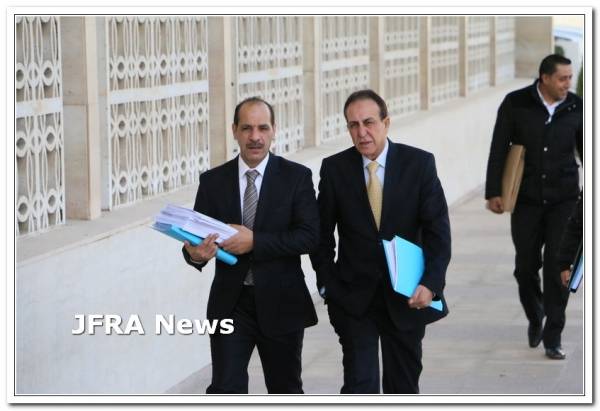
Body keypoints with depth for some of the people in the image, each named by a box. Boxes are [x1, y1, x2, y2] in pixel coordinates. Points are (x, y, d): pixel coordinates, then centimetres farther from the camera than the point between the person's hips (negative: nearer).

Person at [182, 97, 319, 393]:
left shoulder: (296, 177, -3)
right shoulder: (213, 181, 3)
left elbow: (309, 236, -12)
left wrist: (255, 241, -23)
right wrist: (195, 253, -24)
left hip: (280, 303, 0)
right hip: (230, 303, 1)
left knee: (285, 390, 14)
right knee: (225, 390, -9)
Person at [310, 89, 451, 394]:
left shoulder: (419, 164, -6)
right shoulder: (334, 169, -4)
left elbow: (438, 229, -8)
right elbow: (322, 234, 4)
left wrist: (431, 283, -20)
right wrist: (327, 285, -3)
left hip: (407, 297, 1)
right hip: (354, 297, -1)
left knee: (404, 383, 13)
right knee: (360, 384, -8)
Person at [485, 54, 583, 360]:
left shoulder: (576, 108, 0)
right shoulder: (516, 104, -4)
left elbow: (587, 151, 10)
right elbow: (498, 149, -2)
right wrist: (493, 192, -6)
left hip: (564, 199, 0)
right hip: (526, 200, 0)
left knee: (557, 267, -6)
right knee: (526, 266, 4)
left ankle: (553, 338, 0)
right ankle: (535, 317, 33)